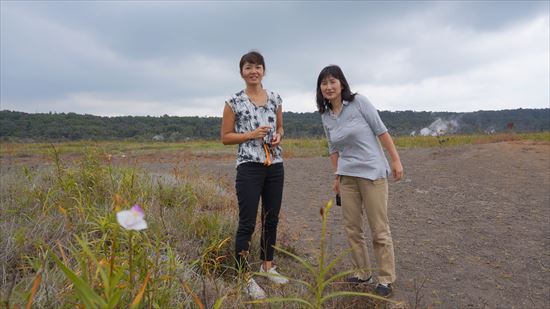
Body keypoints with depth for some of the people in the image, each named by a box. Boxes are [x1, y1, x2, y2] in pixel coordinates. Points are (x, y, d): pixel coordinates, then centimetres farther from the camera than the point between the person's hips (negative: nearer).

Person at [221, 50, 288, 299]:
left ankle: (267, 266, 32)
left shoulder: (275, 99, 9)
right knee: (247, 223, -2)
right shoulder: (234, 102, -3)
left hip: (275, 166, 5)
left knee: (271, 219, 14)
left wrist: (278, 136, -2)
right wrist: (251, 134, -14)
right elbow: (225, 137, -1)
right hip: (249, 167, -5)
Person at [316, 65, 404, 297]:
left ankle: (386, 279, 16)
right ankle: (363, 273, 27)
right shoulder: (326, 116, 6)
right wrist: (336, 177, 16)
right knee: (352, 228, 10)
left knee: (379, 229, 1)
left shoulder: (359, 102, -9)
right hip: (347, 177, 5)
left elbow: (381, 131, -8)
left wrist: (396, 160, -9)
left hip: (372, 172, -5)